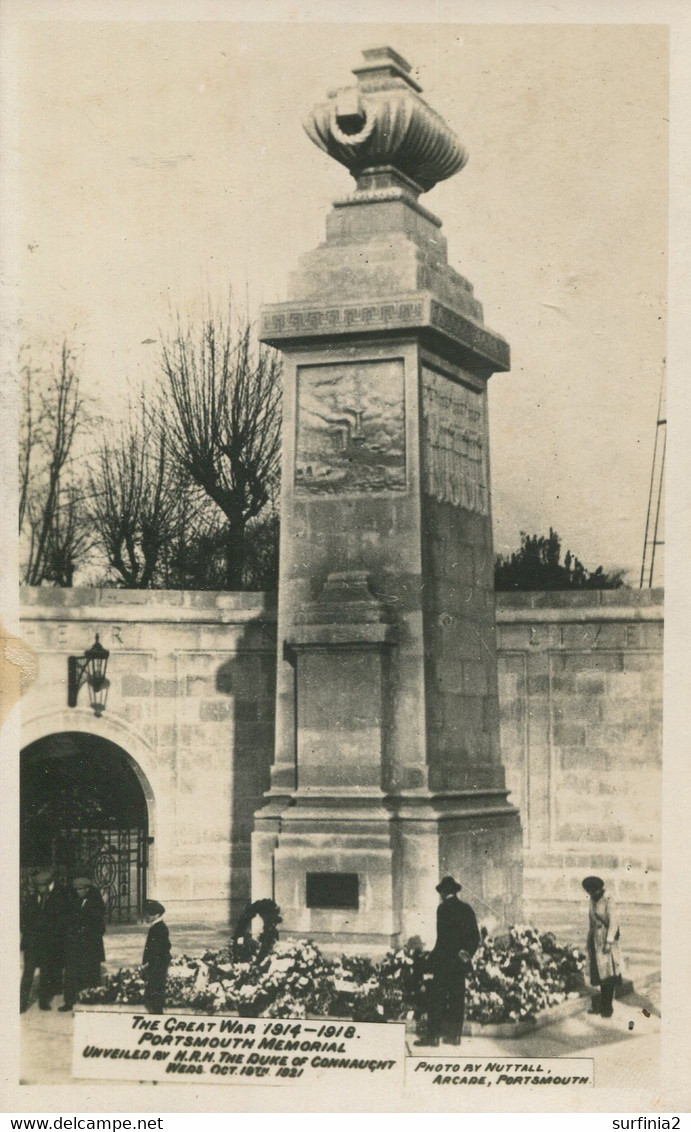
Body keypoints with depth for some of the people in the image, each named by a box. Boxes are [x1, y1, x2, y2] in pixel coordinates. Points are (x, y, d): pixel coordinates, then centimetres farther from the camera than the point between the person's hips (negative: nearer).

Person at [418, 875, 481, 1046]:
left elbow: (443, 937, -15)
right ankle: (455, 1035, 10)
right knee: (457, 998, 10)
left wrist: (434, 955, -6)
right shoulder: (466, 909, 9)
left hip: (444, 961, -6)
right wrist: (467, 953, 7)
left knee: (437, 999, -2)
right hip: (461, 962, 6)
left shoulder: (443, 908, -9)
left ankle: (433, 1036, -4)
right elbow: (476, 936, 9)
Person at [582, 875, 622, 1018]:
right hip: (596, 941, 7)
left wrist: (609, 941, -21)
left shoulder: (608, 901, -12)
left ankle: (608, 1008, -3)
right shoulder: (593, 901, 12)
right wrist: (589, 941, 17)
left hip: (606, 939, -7)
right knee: (600, 974, 9)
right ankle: (602, 1005, 14)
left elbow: (614, 922, -16)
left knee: (608, 974, -6)